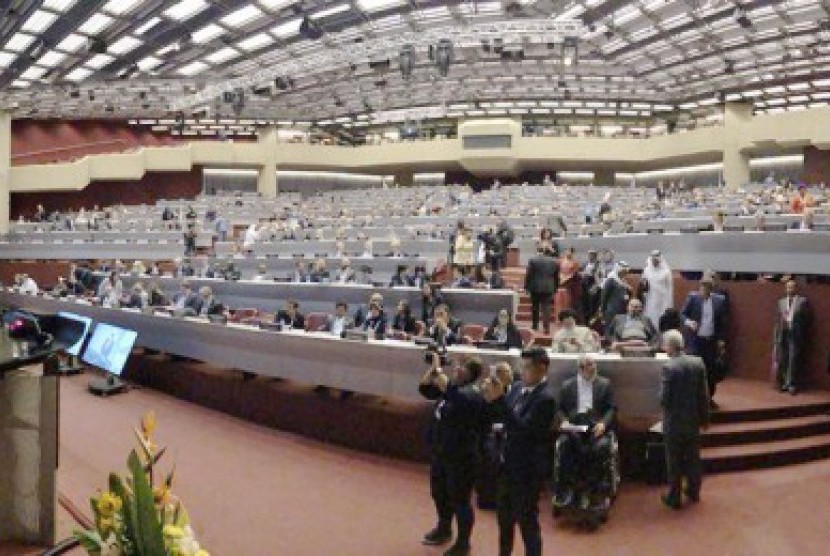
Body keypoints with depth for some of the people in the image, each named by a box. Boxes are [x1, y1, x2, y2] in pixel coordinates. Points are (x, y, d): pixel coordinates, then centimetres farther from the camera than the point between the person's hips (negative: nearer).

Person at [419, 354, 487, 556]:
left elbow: (452, 395, -40)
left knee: (459, 501, 4)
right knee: (439, 494, 24)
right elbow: (424, 388, 9)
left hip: (461, 458, -9)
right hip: (439, 452, 9)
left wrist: (438, 369, -31)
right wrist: (432, 368, -6)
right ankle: (444, 530, 46)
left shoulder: (473, 394, -21)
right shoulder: (452, 386, 5)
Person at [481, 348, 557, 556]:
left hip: (528, 469, -8)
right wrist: (491, 398, -10)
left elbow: (523, 428, -29)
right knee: (505, 516, 22)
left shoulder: (546, 398, -21)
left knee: (527, 520, 4)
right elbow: (504, 417, 8)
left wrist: (499, 399, -31)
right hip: (509, 463, 8)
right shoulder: (518, 388, 3)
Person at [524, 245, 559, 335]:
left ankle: (535, 326, 22)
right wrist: (555, 288, 18)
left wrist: (526, 286, 3)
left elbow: (528, 275, -4)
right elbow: (556, 277, 11)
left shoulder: (533, 260, -4)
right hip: (549, 288, 2)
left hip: (535, 287, -1)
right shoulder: (555, 262, 7)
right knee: (546, 307, 0)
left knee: (535, 307, 13)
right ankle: (546, 327, -9)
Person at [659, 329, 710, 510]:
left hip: (674, 422, -5)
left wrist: (662, 397, 1)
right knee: (693, 457, 20)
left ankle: (674, 498, 18)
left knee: (674, 461, 8)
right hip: (693, 420, 5)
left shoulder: (669, 367, -23)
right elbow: (704, 395, 0)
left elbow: (664, 398, -22)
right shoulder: (698, 363, -6)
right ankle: (694, 492, 34)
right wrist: (704, 418, 10)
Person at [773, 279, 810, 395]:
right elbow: (777, 320, 11)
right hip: (783, 333, 4)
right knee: (783, 360, 5)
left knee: (794, 359, -3)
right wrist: (777, 335, 6)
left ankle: (791, 384, 3)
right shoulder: (781, 301, 12)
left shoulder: (803, 301, 1)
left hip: (796, 334, -4)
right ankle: (785, 383, 13)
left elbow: (806, 319, -2)